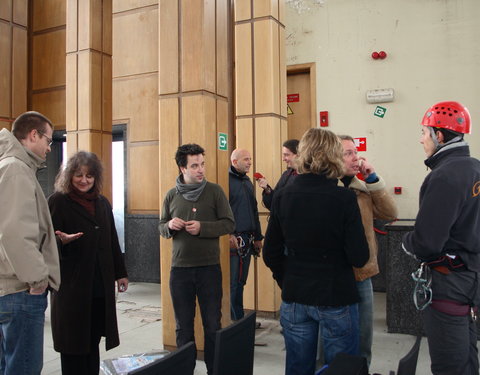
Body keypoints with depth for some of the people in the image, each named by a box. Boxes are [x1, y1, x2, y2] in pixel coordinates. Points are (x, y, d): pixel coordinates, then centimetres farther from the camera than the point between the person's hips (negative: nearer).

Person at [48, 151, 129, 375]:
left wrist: (120, 273, 17)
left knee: (93, 340, 10)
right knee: (74, 343, 2)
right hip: (72, 284, -5)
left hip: (101, 285, 5)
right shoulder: (58, 201, -4)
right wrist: (63, 241, -28)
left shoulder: (102, 203, 13)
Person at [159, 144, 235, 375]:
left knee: (212, 325, 8)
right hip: (179, 269, 2)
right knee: (183, 327, 14)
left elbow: (229, 224, -5)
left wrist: (202, 227, -18)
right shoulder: (171, 196, 4)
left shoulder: (214, 191, -4)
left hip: (209, 268, -2)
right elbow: (161, 227, 12)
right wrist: (170, 226, -10)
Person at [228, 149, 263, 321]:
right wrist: (228, 234, -20)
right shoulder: (226, 179, -8)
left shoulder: (248, 182, 18)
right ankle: (235, 320, 9)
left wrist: (258, 237, 20)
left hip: (247, 240, 8)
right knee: (232, 282, -1)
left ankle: (239, 319, 24)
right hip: (233, 239, -8)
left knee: (240, 281, 14)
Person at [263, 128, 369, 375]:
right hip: (336, 299, -3)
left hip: (294, 299, 4)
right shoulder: (344, 198, -15)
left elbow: (271, 254, 1)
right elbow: (359, 257, -14)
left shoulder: (282, 197, -4)